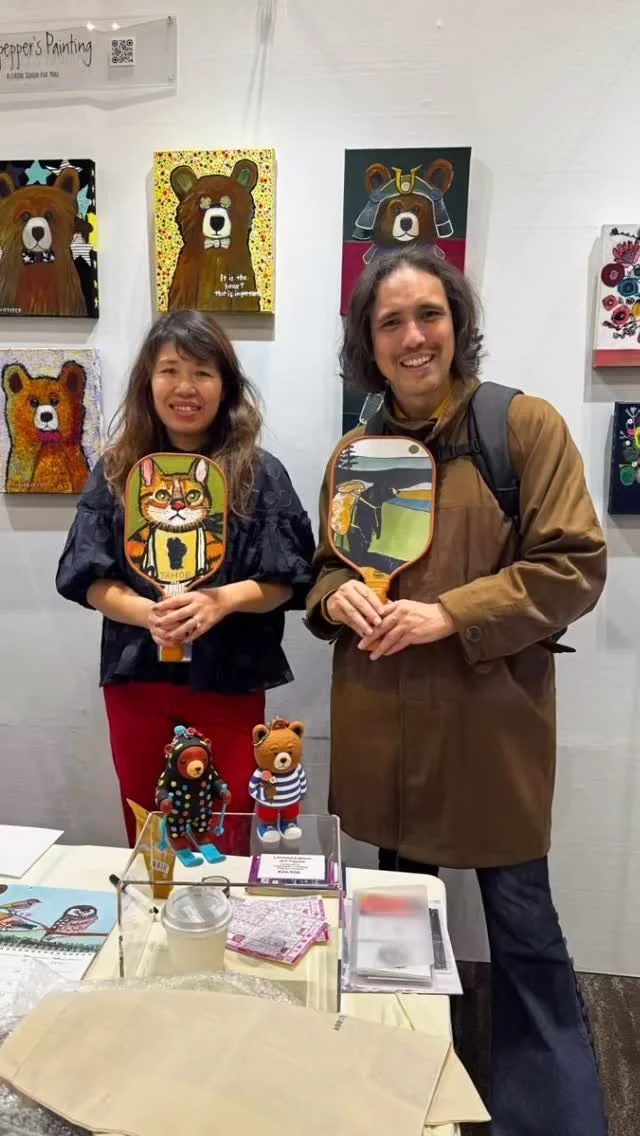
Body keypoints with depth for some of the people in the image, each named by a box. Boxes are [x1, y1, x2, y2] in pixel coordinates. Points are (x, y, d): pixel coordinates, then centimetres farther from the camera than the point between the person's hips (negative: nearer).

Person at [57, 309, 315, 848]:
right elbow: (91, 580, -2)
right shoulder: (116, 472, 0)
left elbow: (285, 582, -6)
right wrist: (149, 613, -21)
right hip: (137, 679, 2)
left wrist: (223, 599, -25)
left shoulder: (258, 474, -5)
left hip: (229, 683, -1)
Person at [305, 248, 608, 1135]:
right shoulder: (355, 451, 8)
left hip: (490, 721, -4)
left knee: (522, 927, 8)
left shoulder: (526, 426, -7)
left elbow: (575, 567, -10)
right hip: (384, 724, 5)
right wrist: (337, 595, -8)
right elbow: (326, 567, 16)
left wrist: (450, 615, -19)